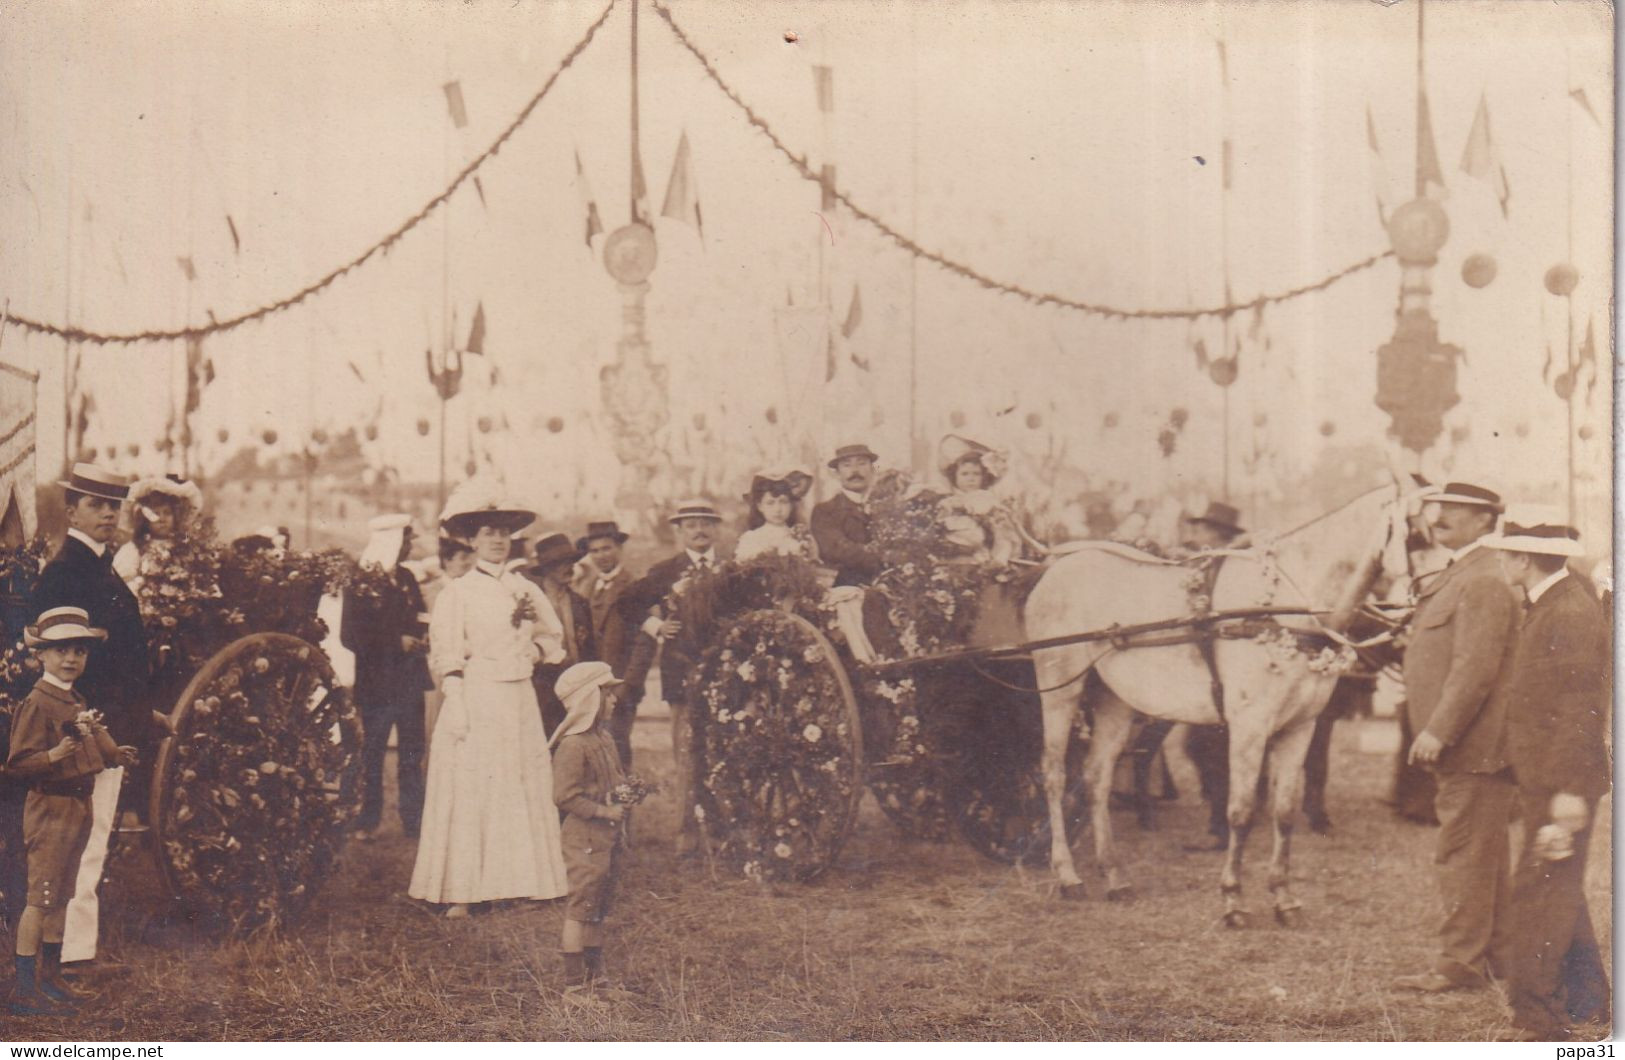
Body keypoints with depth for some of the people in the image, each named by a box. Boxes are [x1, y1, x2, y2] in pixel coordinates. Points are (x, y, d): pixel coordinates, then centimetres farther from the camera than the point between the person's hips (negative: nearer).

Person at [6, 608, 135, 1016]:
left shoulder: (75, 702, 15)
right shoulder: (37, 704, -15)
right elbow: (19, 764, -20)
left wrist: (112, 755, 14)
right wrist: (57, 753, -34)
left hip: (78, 806, 10)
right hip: (50, 808, -10)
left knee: (60, 896, 16)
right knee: (41, 898, -8)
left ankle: (51, 978, 25)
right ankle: (25, 991, -5)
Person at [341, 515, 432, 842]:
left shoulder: (406, 579, 12)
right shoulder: (360, 584, -8)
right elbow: (351, 636, -14)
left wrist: (422, 637, -1)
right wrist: (396, 642, -17)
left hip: (410, 679, 6)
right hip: (376, 682, -6)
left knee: (412, 754, 8)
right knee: (371, 754, 4)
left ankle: (414, 820, 14)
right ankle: (367, 820, 14)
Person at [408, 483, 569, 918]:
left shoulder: (524, 589, 13)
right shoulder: (457, 593, -1)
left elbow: (554, 638, 20)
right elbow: (447, 657, -7)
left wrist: (535, 649, -2)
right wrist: (456, 708, -16)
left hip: (519, 703, 5)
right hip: (475, 701, -5)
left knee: (522, 791, 6)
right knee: (468, 793, -6)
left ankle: (517, 881, 13)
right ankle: (459, 893, -6)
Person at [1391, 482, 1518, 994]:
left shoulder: (1484, 581, -16)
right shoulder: (1459, 575, 18)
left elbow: (1477, 667, -24)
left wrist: (1437, 732, -25)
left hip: (1473, 746, -11)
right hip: (1463, 747, 11)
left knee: (1464, 854, -6)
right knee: (1481, 856, 15)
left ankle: (1461, 963, -1)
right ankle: (1492, 952, 23)